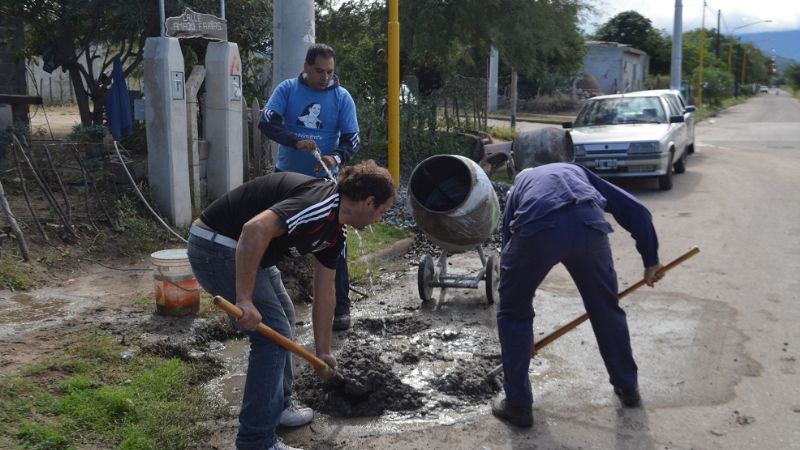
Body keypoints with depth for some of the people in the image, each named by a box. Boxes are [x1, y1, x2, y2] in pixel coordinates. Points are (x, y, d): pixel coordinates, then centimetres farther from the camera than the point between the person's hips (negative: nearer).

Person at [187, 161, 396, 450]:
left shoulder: (335, 230, 9)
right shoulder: (320, 204, -22)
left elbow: (324, 292, 17)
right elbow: (255, 229, -37)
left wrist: (323, 351, 22)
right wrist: (245, 299, -34)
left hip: (243, 249, 11)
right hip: (216, 245, -11)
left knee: (283, 319, 21)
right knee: (274, 332, -9)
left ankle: (277, 408, 35)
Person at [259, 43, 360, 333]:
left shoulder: (342, 97, -4)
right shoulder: (287, 89, -4)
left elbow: (352, 139, -7)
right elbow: (266, 123, -15)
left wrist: (336, 159, -29)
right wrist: (297, 141, -32)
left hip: (325, 180, -1)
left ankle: (341, 307, 7)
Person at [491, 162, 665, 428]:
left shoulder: (518, 188, 40)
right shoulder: (578, 172, 41)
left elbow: (509, 247, 39)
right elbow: (636, 211, 30)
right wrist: (651, 261, 38)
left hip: (536, 229, -1)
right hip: (588, 226, 1)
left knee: (513, 312, 23)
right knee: (606, 308, 26)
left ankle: (517, 405, 26)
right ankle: (628, 388, 43)